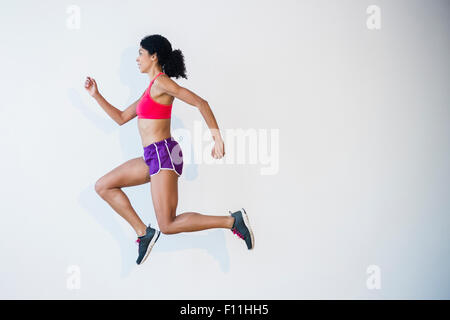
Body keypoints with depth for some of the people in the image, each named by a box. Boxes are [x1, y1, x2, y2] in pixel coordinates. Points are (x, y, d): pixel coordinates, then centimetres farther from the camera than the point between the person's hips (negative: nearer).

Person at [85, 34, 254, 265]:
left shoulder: (161, 82, -10)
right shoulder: (151, 90, 19)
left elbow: (200, 103, -18)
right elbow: (121, 118, 24)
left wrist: (217, 137, -24)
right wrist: (96, 95, 21)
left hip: (163, 154, -10)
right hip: (153, 157, 10)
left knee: (168, 226, -8)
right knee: (103, 186, 12)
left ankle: (232, 221, -3)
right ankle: (144, 233, 10)